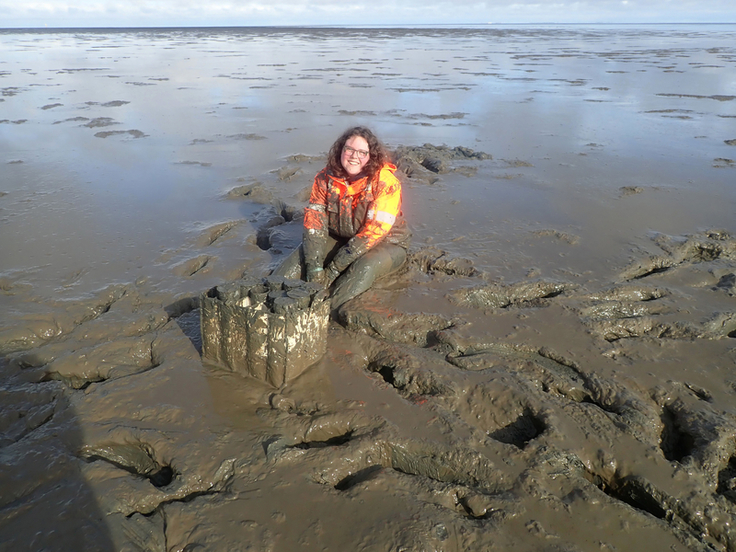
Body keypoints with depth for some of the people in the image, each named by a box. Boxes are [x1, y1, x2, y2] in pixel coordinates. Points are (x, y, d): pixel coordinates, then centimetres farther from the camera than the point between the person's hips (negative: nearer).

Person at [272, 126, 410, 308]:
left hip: (383, 243, -5)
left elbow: (374, 231, -26)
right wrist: (314, 267, -23)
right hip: (338, 238, 5)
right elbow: (314, 219, -10)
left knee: (365, 268, -36)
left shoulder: (386, 183, -21)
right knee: (305, 253, -18)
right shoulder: (326, 177, -7)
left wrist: (334, 269, -28)